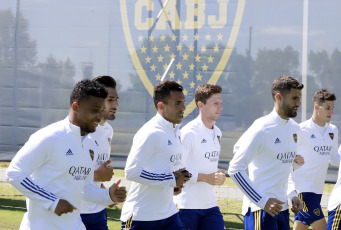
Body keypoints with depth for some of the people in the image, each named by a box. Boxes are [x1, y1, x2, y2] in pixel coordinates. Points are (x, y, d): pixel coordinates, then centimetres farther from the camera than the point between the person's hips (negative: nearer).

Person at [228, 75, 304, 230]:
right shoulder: (262, 129, -14)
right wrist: (263, 202, -18)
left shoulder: (294, 128, 10)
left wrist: (293, 195, 10)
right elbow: (235, 169, -15)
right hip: (260, 210, -8)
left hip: (282, 208, 8)